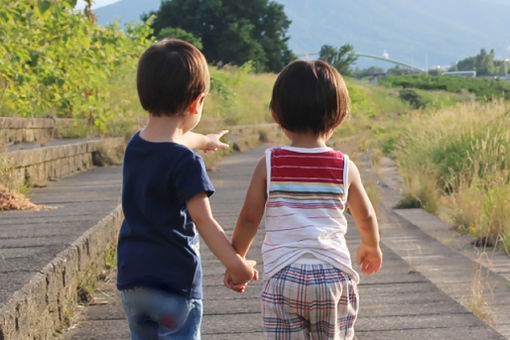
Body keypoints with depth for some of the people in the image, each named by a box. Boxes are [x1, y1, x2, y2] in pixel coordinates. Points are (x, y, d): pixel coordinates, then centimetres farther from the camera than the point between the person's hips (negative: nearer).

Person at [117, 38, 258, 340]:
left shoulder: (134, 146, 7)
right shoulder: (186, 162, -18)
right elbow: (203, 219, -21)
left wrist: (205, 141, 49)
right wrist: (236, 264, -19)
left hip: (130, 277, 7)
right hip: (174, 280, -7)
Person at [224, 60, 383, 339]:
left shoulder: (269, 165, -4)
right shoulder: (345, 168, 0)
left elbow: (249, 218, 0)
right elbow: (365, 217, 14)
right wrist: (372, 247, 36)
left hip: (283, 275, -1)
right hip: (334, 273, 1)